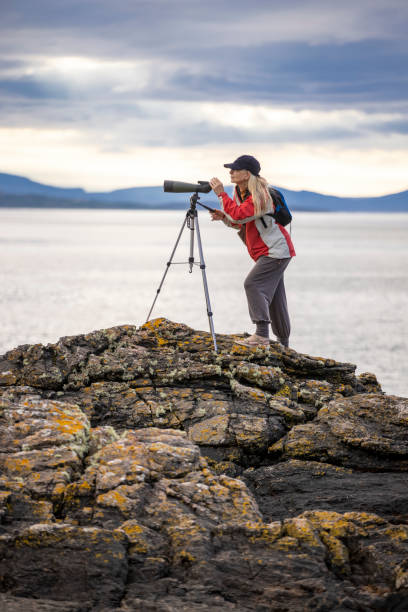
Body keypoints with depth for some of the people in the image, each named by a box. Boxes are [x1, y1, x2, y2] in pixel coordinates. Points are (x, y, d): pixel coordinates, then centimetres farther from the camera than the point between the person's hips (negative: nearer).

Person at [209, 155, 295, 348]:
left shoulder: (259, 195, -20)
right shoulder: (240, 192, 8)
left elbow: (238, 215, -31)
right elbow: (240, 223, 15)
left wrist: (221, 193, -25)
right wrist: (224, 217, -4)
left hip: (276, 250, -10)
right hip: (268, 252, 10)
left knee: (253, 284, -21)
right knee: (272, 296, 12)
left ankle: (262, 334, -25)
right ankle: (283, 343, 20)